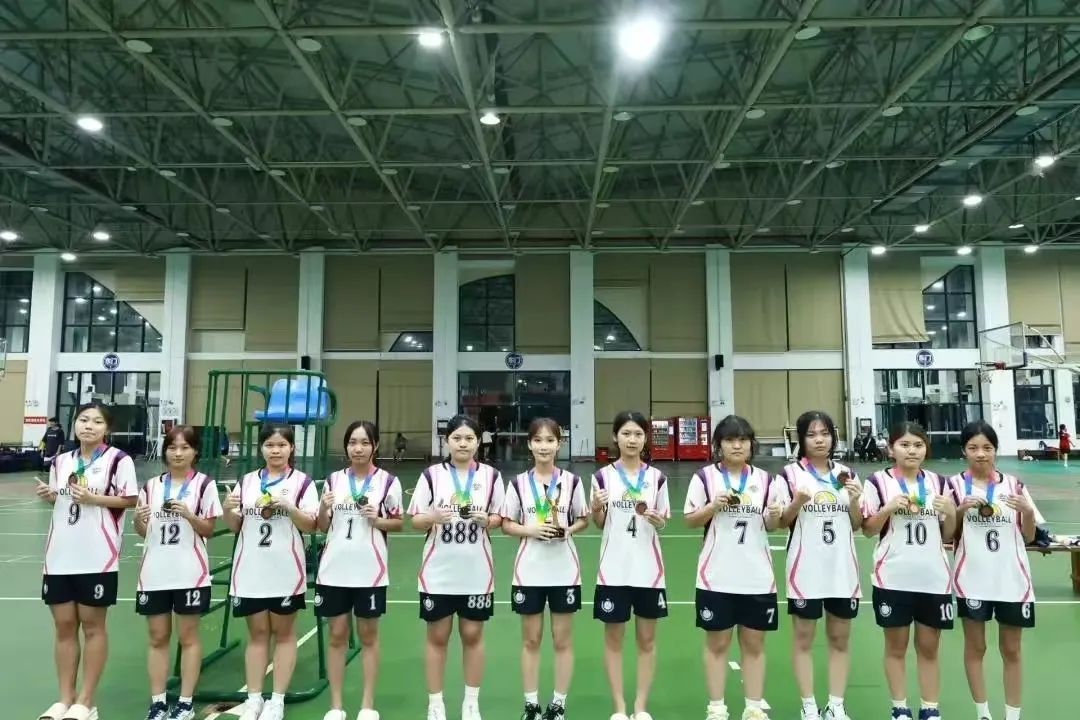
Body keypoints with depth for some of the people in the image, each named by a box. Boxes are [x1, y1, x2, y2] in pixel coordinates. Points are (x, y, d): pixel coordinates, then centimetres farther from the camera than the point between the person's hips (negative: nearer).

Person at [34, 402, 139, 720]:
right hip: (59, 557, 5)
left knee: (92, 626, 5)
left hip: (97, 558, -5)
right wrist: (48, 495, 1)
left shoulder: (118, 460, -6)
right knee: (64, 627, 11)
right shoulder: (61, 461, 11)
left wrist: (93, 498, -18)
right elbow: (59, 500, 21)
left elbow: (130, 500, -8)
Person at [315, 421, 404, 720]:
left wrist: (377, 520, -16)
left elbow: (398, 524, 3)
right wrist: (323, 508, -11)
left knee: (368, 635, 9)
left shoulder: (388, 481, -4)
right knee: (337, 635, 9)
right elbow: (322, 527, 10)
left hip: (370, 571, -2)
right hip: (334, 570, 2)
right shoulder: (334, 479, 5)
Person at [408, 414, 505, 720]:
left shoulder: (491, 475, -1)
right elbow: (415, 520, -1)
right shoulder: (431, 474, -3)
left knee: (472, 635, 11)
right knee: (437, 637, 10)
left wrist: (487, 520, -14)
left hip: (477, 573, 1)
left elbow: (499, 517, 7)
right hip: (438, 573, 0)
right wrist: (433, 517, -21)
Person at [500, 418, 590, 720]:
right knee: (531, 640, 11)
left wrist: (568, 530, -14)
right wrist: (531, 530, -16)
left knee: (562, 640, 9)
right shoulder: (518, 483, -2)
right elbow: (506, 525, 1)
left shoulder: (571, 481, -3)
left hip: (564, 572, 0)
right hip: (529, 572, 0)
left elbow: (583, 519, 6)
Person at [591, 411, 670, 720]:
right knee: (614, 639, 7)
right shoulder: (603, 475, -3)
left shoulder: (657, 477, 1)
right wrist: (596, 507, -17)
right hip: (614, 570, -1)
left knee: (647, 639, 9)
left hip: (648, 569, 1)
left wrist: (658, 520, -13)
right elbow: (599, 524, 3)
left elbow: (662, 522, 9)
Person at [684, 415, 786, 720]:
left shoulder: (765, 479, 4)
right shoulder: (704, 476, -4)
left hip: (757, 577, 2)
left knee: (754, 643, 11)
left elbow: (771, 526, 11)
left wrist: (775, 516, -11)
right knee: (717, 643, 8)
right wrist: (714, 505, -17)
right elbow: (690, 521, -1)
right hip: (717, 577, -2)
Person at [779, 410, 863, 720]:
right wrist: (797, 502, -21)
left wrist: (854, 501, -9)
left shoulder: (846, 472, 7)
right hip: (806, 570, -3)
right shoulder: (791, 473, -4)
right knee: (804, 639, 5)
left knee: (840, 639, 11)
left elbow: (856, 525, 9)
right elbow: (781, 522, -3)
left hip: (842, 569, 4)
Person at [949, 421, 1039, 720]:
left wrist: (1027, 511, -11)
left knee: (1011, 650, 12)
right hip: (972, 580, -2)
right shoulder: (954, 485, -3)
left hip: (1012, 580, 2)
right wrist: (962, 509, -17)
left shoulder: (1013, 484, 3)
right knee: (975, 648, 9)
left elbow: (1029, 536, 8)